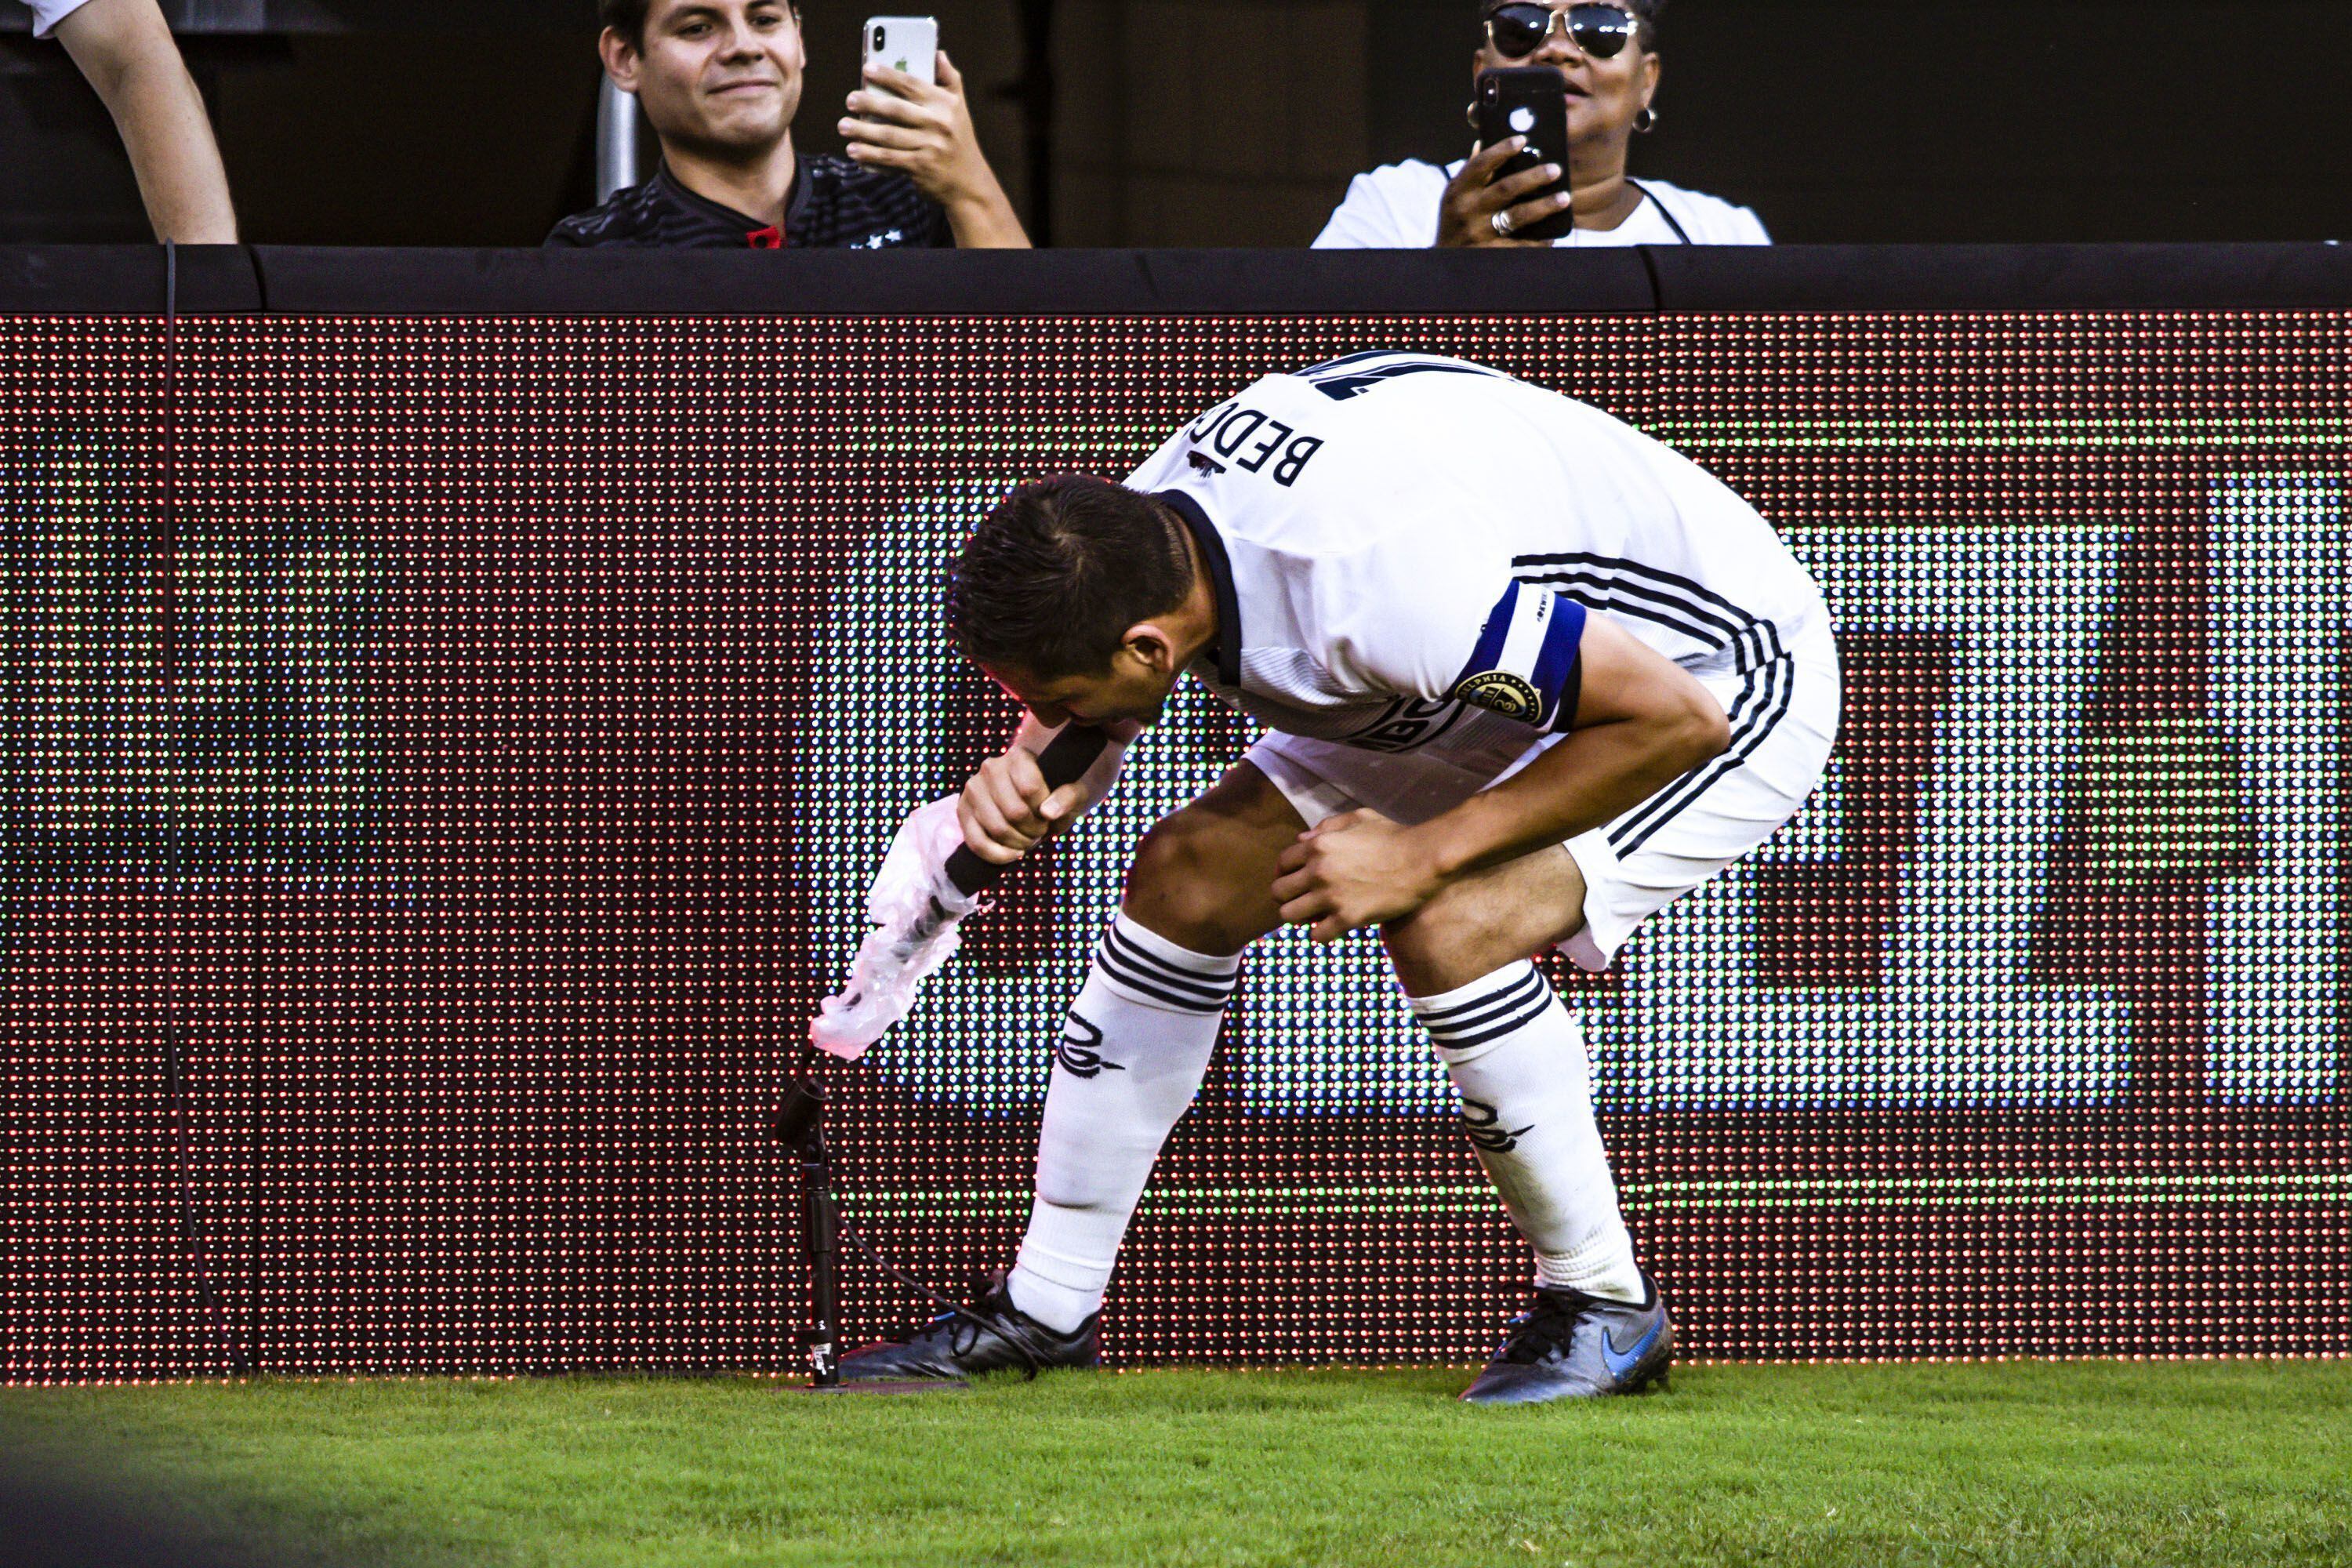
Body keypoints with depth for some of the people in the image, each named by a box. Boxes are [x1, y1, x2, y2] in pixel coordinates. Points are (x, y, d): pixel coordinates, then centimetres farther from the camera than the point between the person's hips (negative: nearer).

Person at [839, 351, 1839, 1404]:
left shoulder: (1374, 586, -42)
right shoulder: (1146, 519, -18)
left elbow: (1675, 718, -35)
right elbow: (1077, 725, 3)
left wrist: (1423, 855, -32)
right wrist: (1028, 773, -22)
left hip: (1727, 689, -8)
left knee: (1444, 926, -30)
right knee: (1185, 879, 0)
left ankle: (1604, 1307, -8)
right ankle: (1044, 1312, 12)